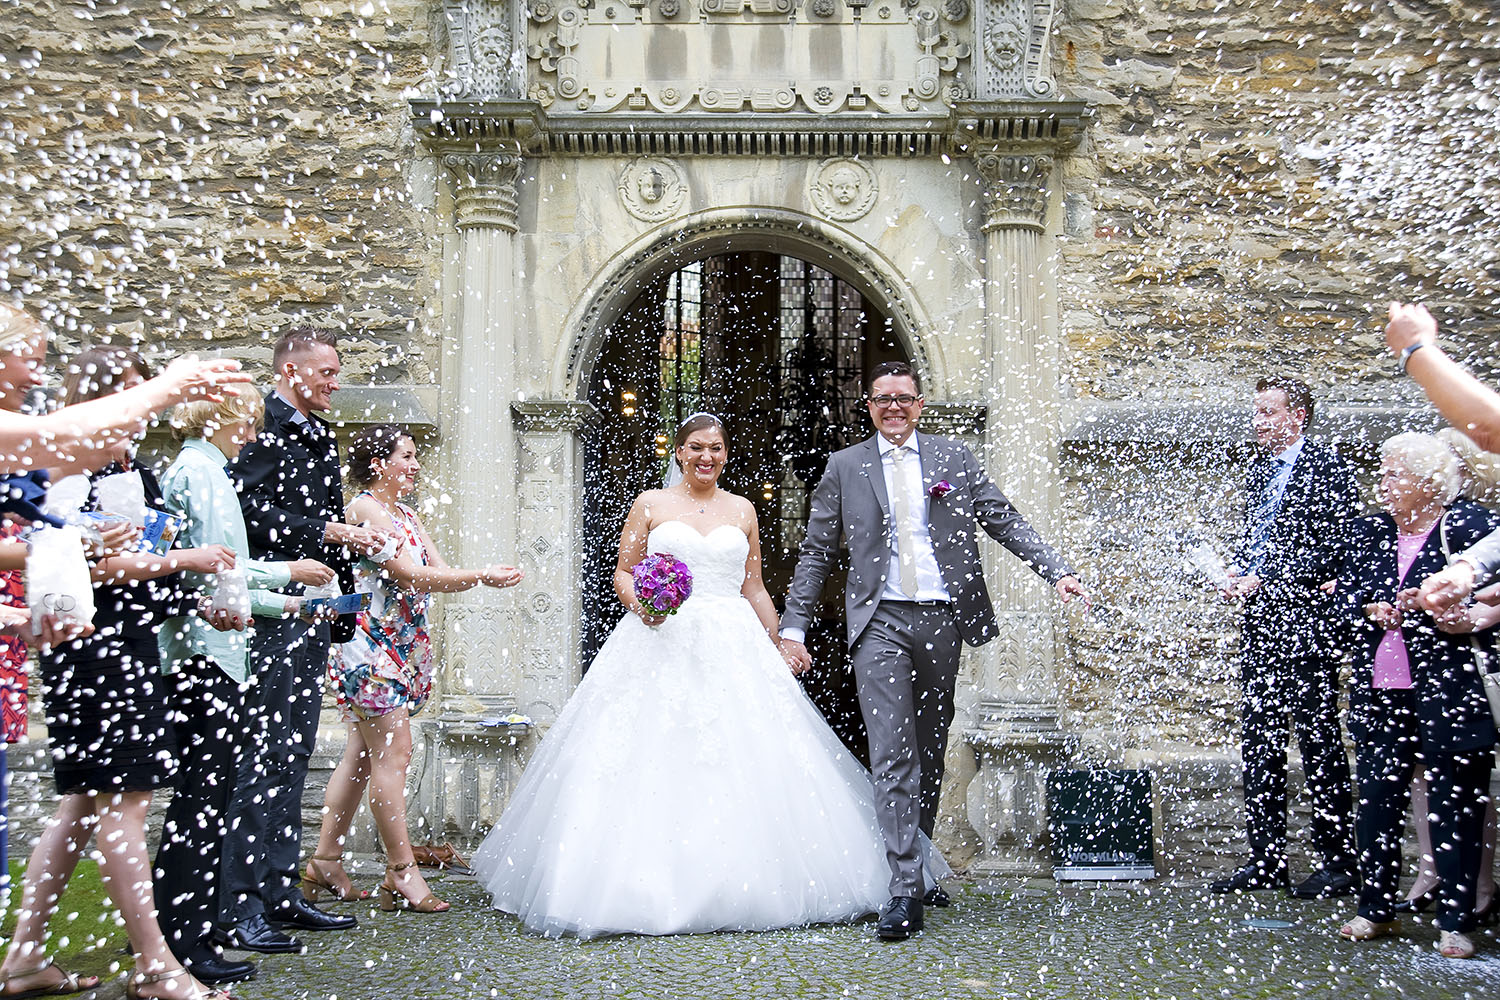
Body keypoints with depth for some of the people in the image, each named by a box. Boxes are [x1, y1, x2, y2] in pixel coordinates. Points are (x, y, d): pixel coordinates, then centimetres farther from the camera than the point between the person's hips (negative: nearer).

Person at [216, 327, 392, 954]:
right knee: (263, 754, -9)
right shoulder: (262, 426, -8)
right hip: (273, 612, -9)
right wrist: (325, 531, -15)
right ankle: (237, 907, -5)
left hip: (312, 613, 9)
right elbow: (249, 512, -19)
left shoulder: (320, 436, 20)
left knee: (291, 755, 12)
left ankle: (279, 890, 19)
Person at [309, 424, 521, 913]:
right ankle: (402, 871, -5)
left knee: (363, 755, 10)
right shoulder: (364, 508, -9)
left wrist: (487, 575, -7)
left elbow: (440, 574, 12)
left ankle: (325, 863, 16)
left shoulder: (407, 515, 19)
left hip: (404, 650, 9)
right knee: (393, 752, -9)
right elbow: (412, 576, -17)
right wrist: (482, 576, -15)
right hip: (370, 646, -9)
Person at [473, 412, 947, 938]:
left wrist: (779, 650, 13)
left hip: (732, 650, 2)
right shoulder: (650, 504, 8)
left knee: (740, 765, -4)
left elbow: (755, 589, 16)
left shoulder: (742, 510, 14)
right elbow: (623, 572, 7)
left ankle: (735, 885, 5)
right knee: (654, 766, -8)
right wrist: (640, 604, -13)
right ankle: (651, 886, -2)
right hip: (662, 646, -2)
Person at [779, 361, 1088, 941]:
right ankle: (905, 890, -11)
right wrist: (793, 627, 4)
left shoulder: (954, 459, 10)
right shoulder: (845, 467, 9)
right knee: (892, 757, -10)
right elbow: (816, 552, 10)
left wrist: (1057, 571, -5)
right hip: (880, 622, -2)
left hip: (941, 618, 2)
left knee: (930, 754, 11)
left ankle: (921, 865, 27)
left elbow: (1006, 522, 8)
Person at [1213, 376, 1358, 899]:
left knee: (1320, 742, -2)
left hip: (1307, 625, -8)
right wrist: (1238, 571, 5)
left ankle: (1337, 861, 7)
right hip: (1260, 625, 8)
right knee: (1259, 744, 9)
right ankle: (1266, 859, 17)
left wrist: (1267, 580, -15)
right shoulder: (1259, 471, 18)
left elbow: (1331, 546, -14)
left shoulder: (1326, 466, -7)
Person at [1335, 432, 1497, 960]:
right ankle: (1376, 908, 21)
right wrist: (1372, 609, -7)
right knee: (1376, 798, 8)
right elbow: (1344, 589, 12)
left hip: (1450, 692, -5)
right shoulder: (1370, 531, 12)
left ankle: (1455, 921, 13)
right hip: (1380, 690, 5)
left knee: (1455, 806, 2)